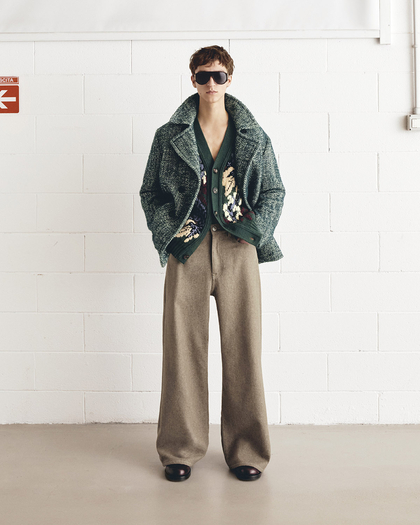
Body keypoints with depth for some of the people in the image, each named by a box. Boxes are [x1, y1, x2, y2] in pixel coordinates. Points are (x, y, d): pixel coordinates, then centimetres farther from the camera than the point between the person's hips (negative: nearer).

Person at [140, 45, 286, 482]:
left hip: (238, 250, 0)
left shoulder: (254, 136, 10)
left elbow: (274, 191, 13)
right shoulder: (170, 136, 9)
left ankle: (247, 450, 16)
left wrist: (253, 230, -2)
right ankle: (180, 450, 17)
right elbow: (150, 192, 12)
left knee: (243, 348, 2)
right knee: (182, 348, 2)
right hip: (187, 251, 0)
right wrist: (167, 234, -2)